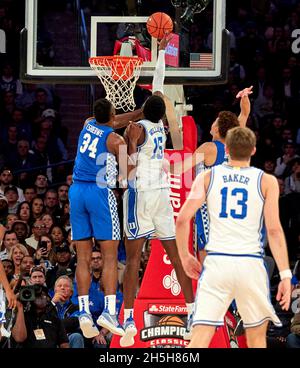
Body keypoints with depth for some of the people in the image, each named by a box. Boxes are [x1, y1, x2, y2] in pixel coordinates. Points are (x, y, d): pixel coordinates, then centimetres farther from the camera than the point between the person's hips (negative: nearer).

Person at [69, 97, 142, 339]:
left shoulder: (88, 125, 11)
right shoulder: (115, 140, -7)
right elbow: (127, 172, -1)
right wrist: (133, 141, 2)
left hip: (77, 191, 6)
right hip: (100, 192, -6)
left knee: (83, 258, 5)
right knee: (110, 256, -4)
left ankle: (84, 312, -3)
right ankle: (109, 311, -16)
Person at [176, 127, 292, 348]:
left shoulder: (207, 177, 7)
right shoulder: (266, 181, 3)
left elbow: (182, 219, -1)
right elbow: (274, 229, -5)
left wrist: (185, 256, 13)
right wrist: (285, 275, -5)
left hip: (216, 263, 0)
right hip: (250, 263, 0)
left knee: (200, 337, -3)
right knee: (256, 338, 15)